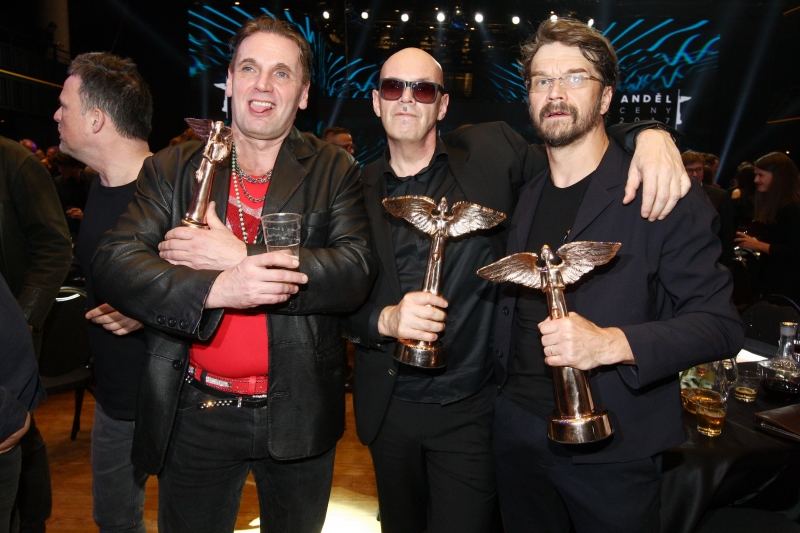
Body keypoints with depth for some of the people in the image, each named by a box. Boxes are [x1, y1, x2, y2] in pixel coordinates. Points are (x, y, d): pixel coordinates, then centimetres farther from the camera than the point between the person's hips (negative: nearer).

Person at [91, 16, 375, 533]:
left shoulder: (334, 171, -2)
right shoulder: (173, 168, 1)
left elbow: (356, 272, -16)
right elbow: (112, 262, -9)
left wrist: (240, 255, -22)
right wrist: (215, 288, -27)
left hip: (297, 413, 0)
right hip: (194, 414, 1)